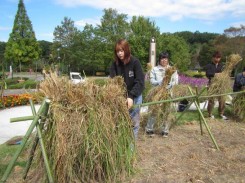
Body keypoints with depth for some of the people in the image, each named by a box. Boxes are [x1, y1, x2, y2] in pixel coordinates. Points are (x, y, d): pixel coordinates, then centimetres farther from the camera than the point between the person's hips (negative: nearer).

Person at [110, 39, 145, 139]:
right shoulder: (115, 64, -3)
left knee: (133, 121, 4)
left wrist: (131, 96, -28)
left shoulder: (135, 62, -13)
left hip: (135, 96, -2)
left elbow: (140, 82, -17)